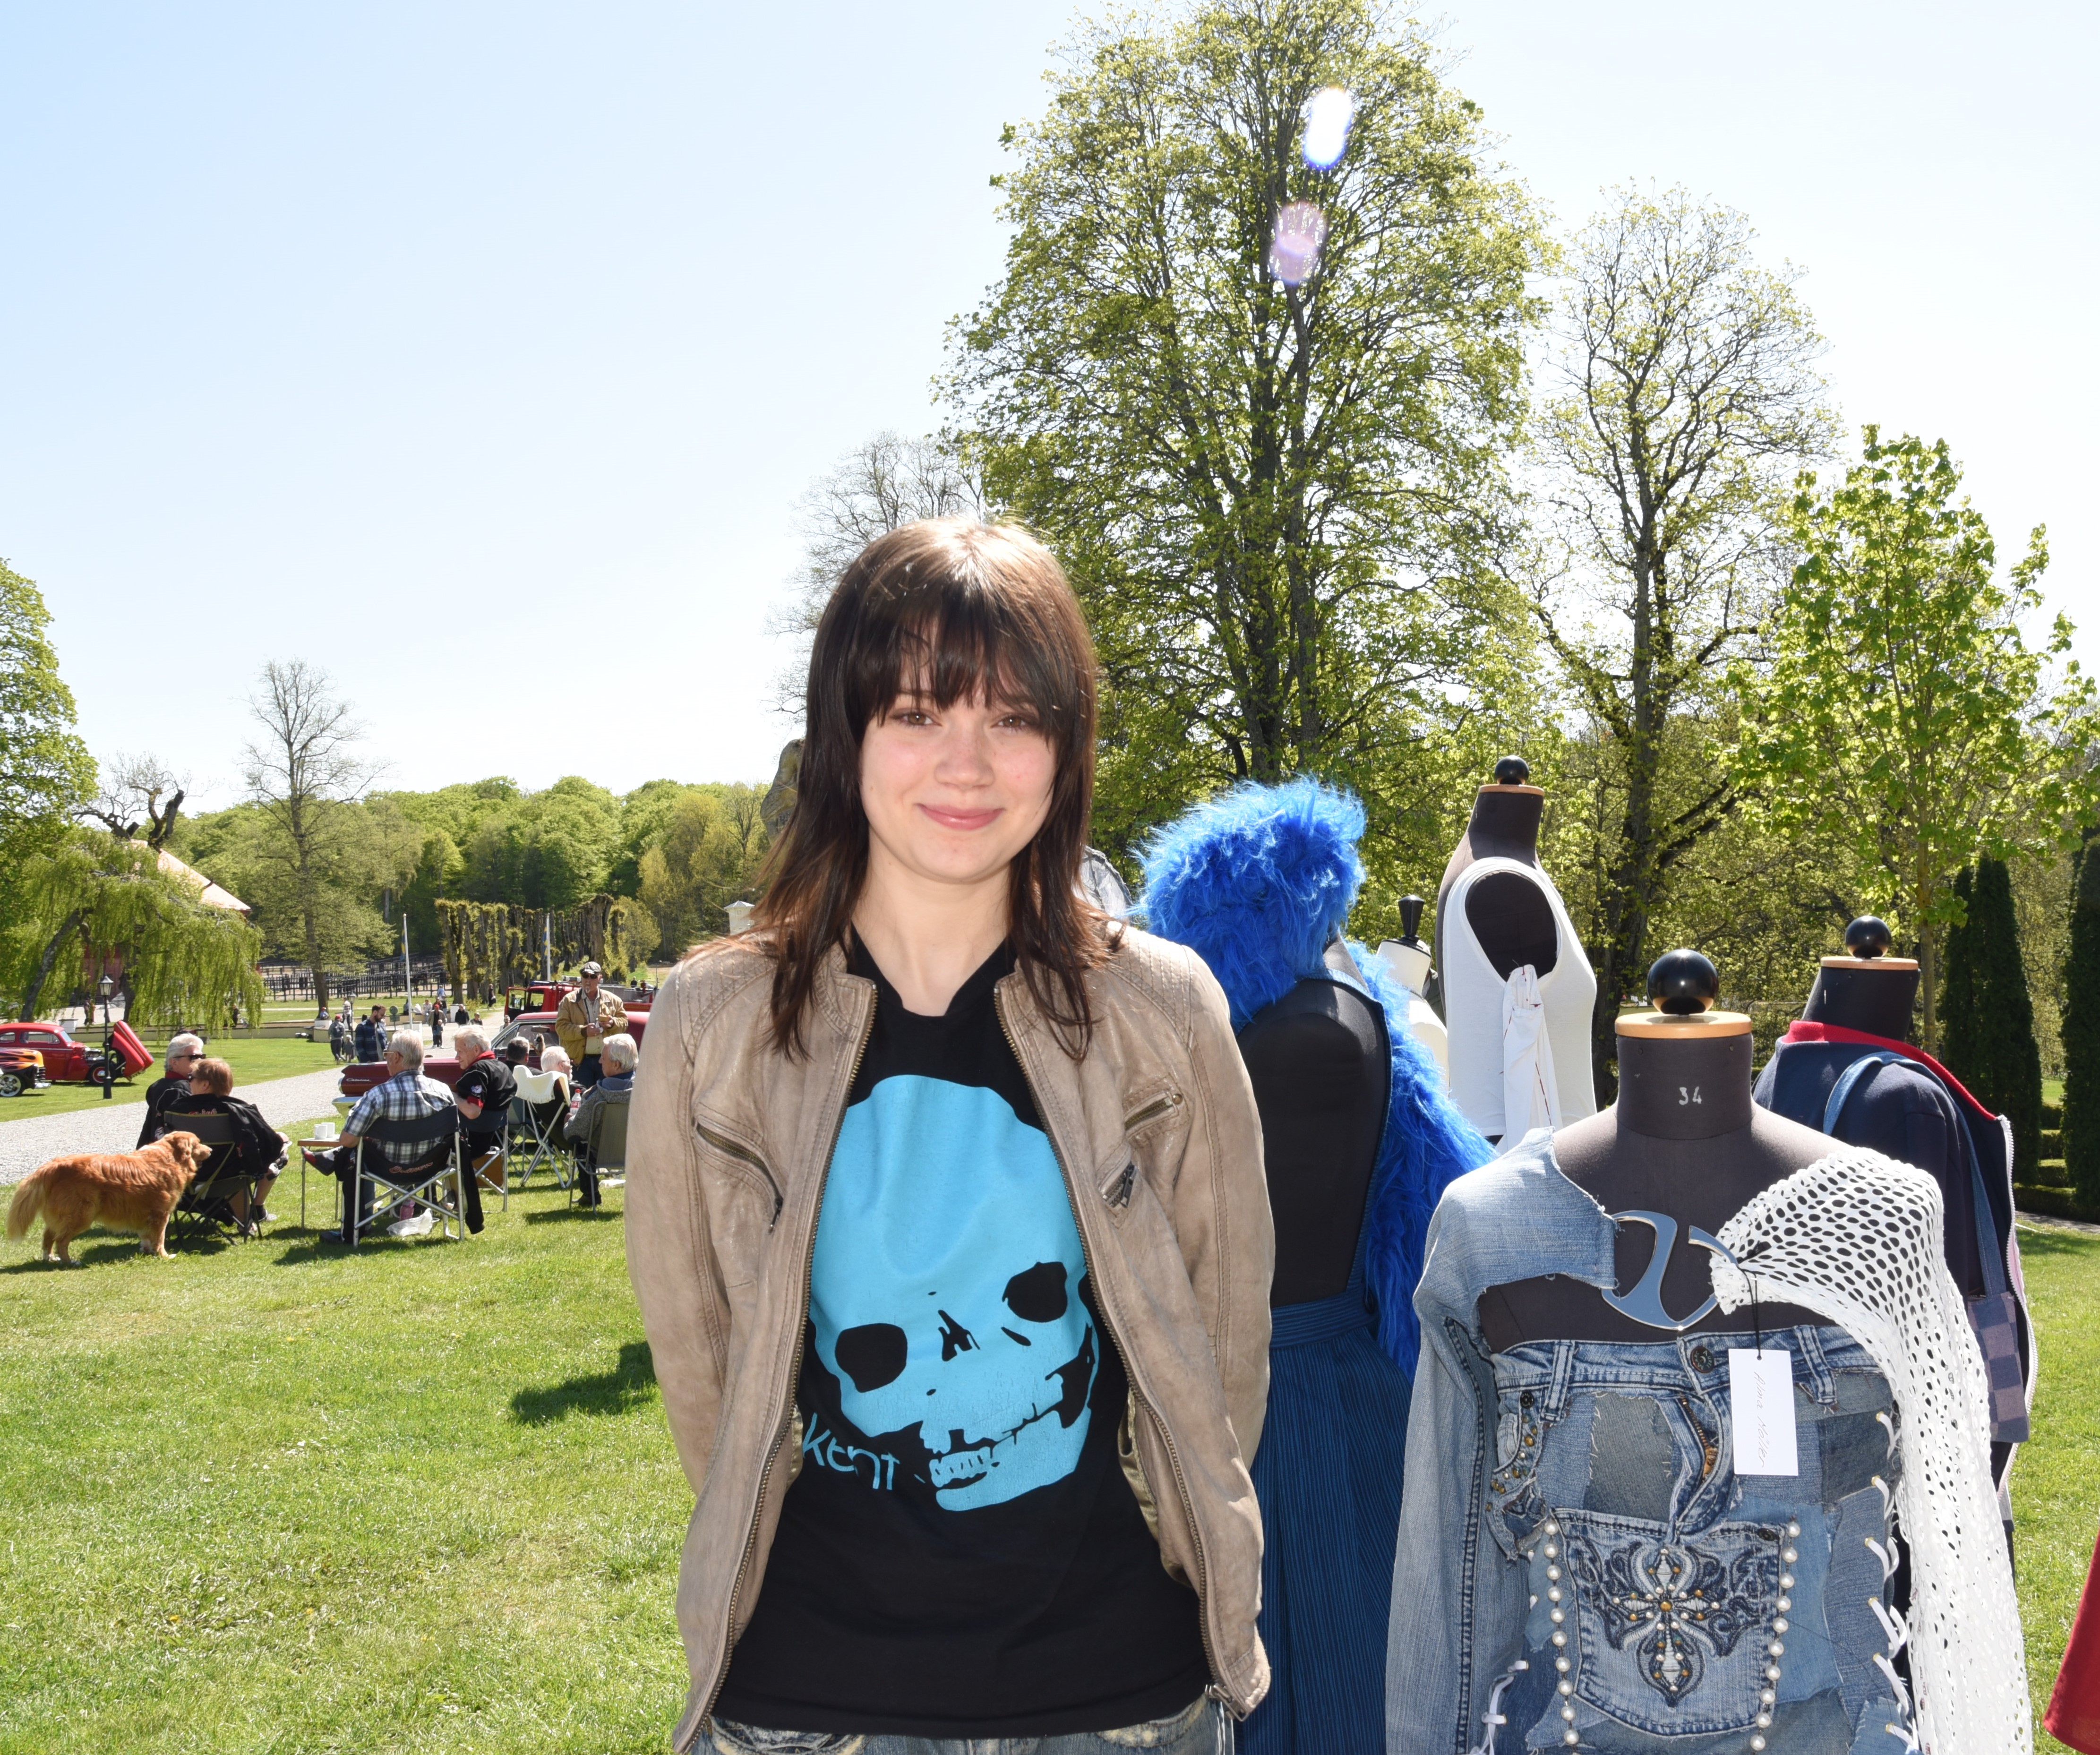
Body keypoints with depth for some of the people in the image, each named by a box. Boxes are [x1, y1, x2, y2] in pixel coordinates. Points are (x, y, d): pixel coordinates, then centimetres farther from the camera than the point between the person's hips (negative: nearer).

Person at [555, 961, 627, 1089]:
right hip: (581, 1059, -2)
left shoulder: (613, 1000, 10)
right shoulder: (569, 1001, 3)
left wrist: (613, 1023, -11)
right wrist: (583, 1031, -17)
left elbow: (624, 1021, 12)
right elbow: (561, 1027, -3)